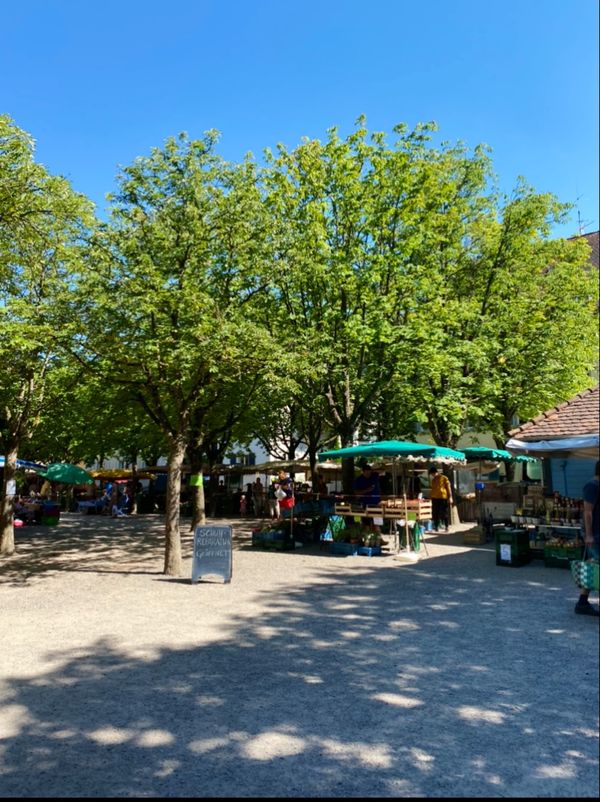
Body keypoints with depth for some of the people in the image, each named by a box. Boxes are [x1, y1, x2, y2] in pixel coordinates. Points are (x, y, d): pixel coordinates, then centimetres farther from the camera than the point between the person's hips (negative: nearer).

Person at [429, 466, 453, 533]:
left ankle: (447, 527, 6)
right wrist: (431, 497, 17)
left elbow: (449, 488, -4)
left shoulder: (444, 478, -2)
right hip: (434, 498, 6)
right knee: (435, 514, 5)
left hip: (443, 498, -6)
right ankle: (436, 527, 12)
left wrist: (450, 497, -11)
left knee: (445, 513, -2)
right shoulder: (433, 480, 15)